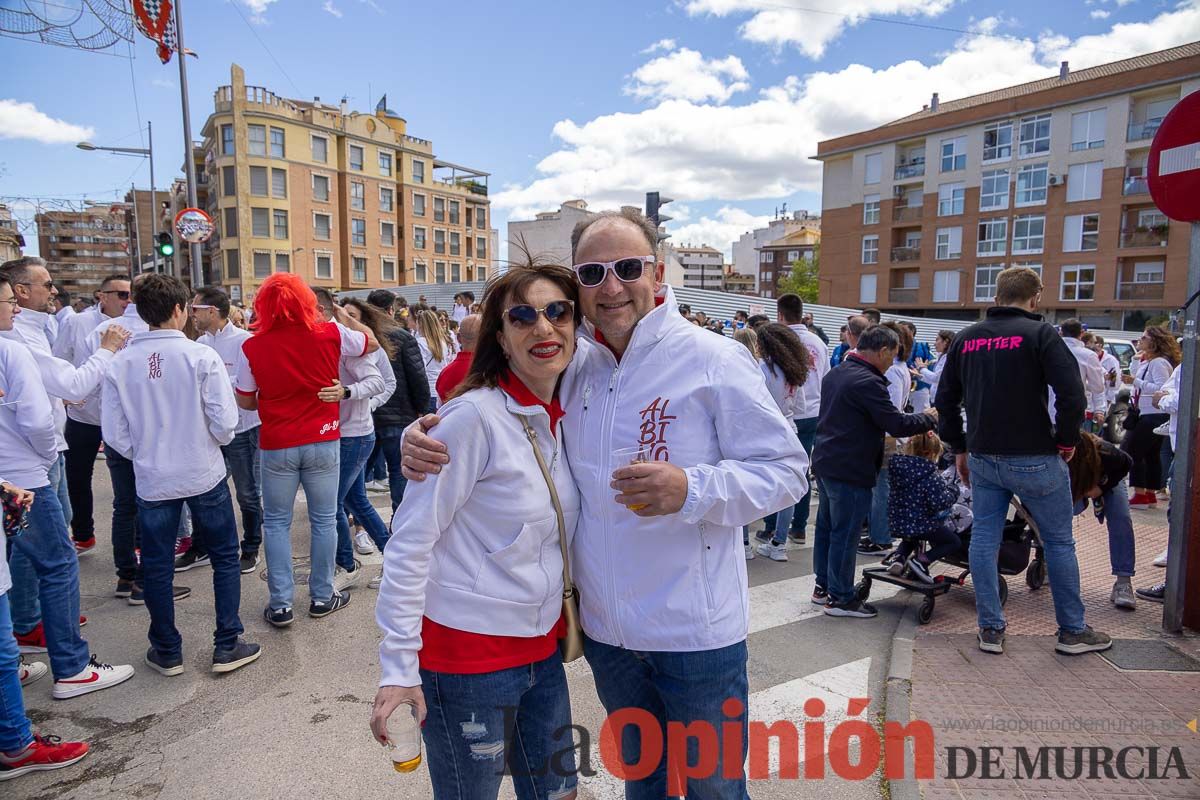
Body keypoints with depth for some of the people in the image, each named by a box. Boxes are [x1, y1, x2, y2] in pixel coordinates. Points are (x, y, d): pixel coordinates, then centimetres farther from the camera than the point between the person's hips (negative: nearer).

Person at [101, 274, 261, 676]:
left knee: (157, 566, 15)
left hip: (152, 479, 2)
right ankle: (227, 646, 17)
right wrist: (212, 443, 5)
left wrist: (144, 454, 14)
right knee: (224, 558, 13)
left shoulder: (120, 363, -6)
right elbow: (225, 422, -17)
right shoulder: (201, 356, -14)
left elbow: (114, 434, -4)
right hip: (204, 475, -2)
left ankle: (167, 651, 27)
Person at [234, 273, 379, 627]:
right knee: (324, 520, 11)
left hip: (276, 446, 0)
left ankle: (281, 604, 14)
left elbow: (245, 401, 3)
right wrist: (343, 315, 21)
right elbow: (372, 342, 11)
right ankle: (322, 596, 21)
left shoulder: (252, 347, -7)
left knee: (276, 523, 12)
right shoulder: (329, 335, -7)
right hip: (322, 442, 0)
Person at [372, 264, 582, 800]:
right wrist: (399, 667, -18)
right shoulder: (474, 416, -19)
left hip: (541, 648, 7)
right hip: (466, 657, -7)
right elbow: (410, 541, -17)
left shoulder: (562, 419, 3)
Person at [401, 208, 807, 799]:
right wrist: (423, 436, -12)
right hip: (606, 630, 4)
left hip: (695, 634, -4)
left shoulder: (714, 360, -13)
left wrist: (693, 489, -30)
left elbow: (785, 469, -12)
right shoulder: (569, 367, 1)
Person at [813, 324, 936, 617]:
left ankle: (823, 586, 27)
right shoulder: (868, 382, -20)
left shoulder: (835, 373, 10)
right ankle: (840, 598, 10)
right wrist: (928, 418, -2)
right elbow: (897, 425, -20)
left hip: (825, 462, 10)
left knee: (826, 525, 16)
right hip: (850, 470, -10)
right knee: (845, 533, 0)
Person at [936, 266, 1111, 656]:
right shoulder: (1040, 333, -9)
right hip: (1034, 459, -4)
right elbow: (1072, 394, -17)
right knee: (1059, 543, 10)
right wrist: (1067, 439, -1)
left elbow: (945, 400, 10)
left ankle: (991, 629, 14)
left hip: (982, 458, 4)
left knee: (984, 539, 9)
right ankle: (1073, 631, 21)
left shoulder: (966, 338, 7)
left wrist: (959, 448, 17)